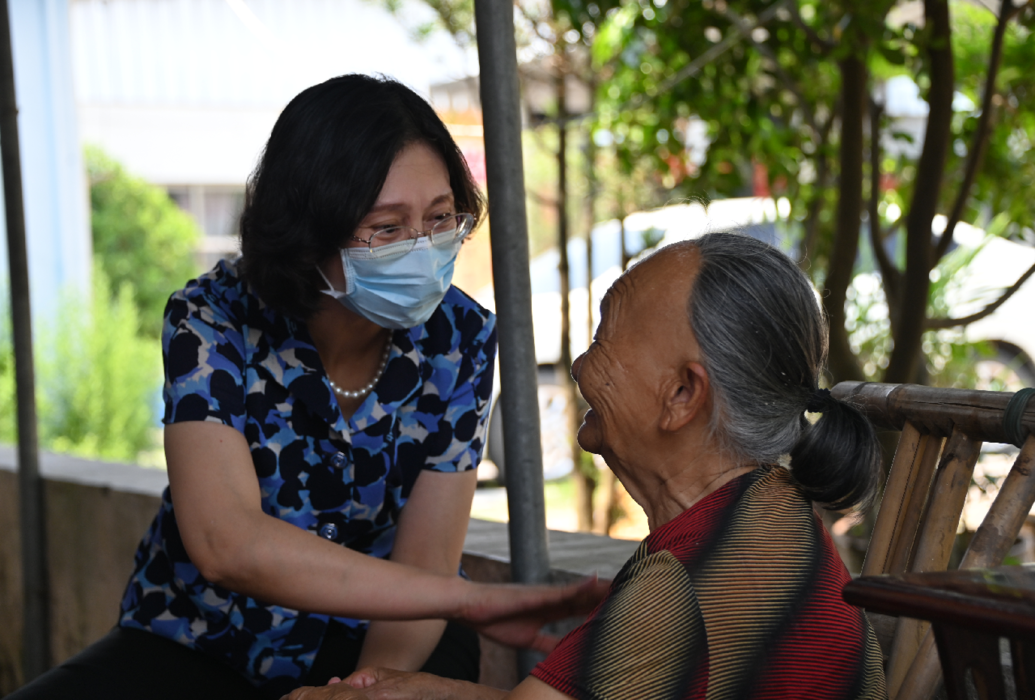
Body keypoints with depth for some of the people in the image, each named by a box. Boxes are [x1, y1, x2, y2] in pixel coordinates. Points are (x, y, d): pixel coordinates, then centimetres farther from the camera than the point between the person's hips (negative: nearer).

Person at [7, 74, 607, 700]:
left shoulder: (459, 339, -12)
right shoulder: (213, 320, -20)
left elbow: (425, 563, -14)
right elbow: (227, 544, -34)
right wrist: (467, 599, -40)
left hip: (374, 637, 1)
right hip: (200, 647, -1)